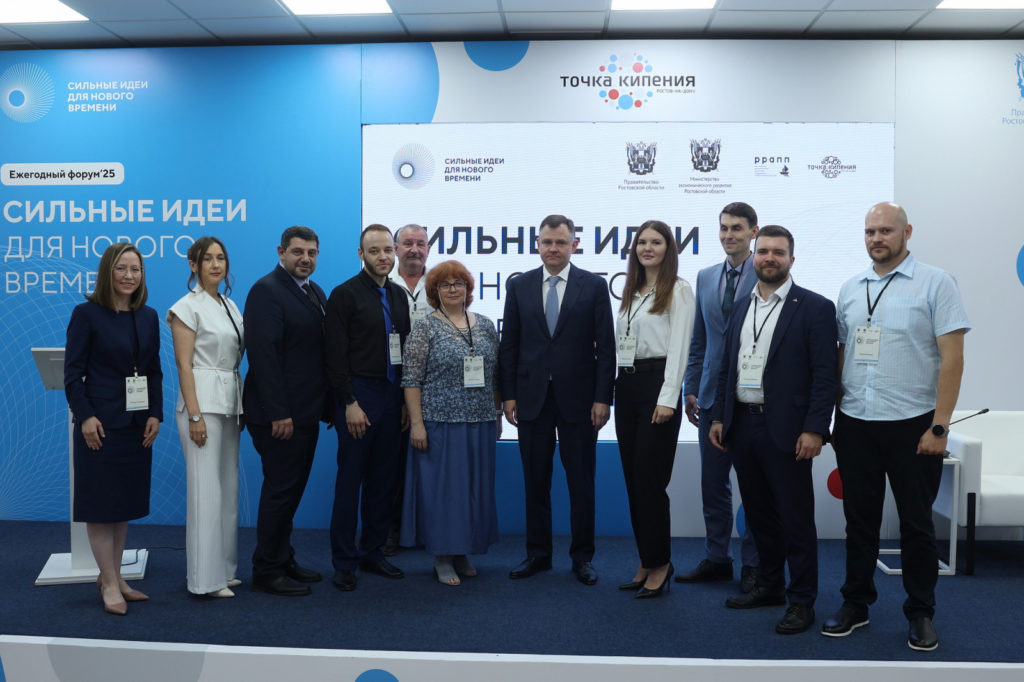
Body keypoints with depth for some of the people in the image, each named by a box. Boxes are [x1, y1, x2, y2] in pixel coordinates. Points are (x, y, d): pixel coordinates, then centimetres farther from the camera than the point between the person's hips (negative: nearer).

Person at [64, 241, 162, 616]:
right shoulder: (86, 314, -6)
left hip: (137, 423, 6)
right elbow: (73, 372, -8)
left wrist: (155, 414, 0)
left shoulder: (148, 316, 8)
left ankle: (111, 577, 23)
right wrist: (85, 416, -16)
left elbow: (154, 370, 10)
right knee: (100, 503, 1)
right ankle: (110, 584, 9)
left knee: (126, 501, 12)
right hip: (100, 423, -5)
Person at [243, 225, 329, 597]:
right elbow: (263, 355, -20)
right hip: (280, 413, -8)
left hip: (306, 412, 8)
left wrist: (326, 404, 10)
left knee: (291, 488, 16)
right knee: (281, 489, -1)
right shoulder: (266, 291, -12)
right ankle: (267, 572, 12)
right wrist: (278, 413, -23)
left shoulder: (315, 292, 14)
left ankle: (283, 561, 28)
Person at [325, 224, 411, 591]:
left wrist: (406, 401, 9)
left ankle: (372, 552, 23)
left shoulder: (399, 296, 13)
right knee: (350, 481, 1)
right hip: (359, 396, -6)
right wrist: (350, 403, -16)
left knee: (384, 481, 11)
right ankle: (344, 562, 10)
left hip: (392, 397, 6)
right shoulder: (345, 294, -6)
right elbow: (336, 355, -11)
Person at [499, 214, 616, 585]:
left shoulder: (594, 286, 0)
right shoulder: (519, 286, 6)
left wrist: (603, 398, -7)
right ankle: (538, 553, 22)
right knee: (535, 481, 9)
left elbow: (605, 346, -2)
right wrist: (508, 395, 1)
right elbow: (509, 345, 7)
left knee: (581, 482, 6)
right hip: (531, 397, 2)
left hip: (577, 398, -2)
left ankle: (582, 556, 19)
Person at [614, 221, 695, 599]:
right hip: (626, 386, 7)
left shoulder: (678, 290, -4)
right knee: (633, 479, 9)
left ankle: (660, 563, 10)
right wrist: (614, 389, 9)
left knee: (649, 480, -4)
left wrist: (667, 398, -18)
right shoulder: (631, 292, 17)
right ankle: (646, 562, 19)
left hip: (656, 384, -7)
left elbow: (678, 346, -11)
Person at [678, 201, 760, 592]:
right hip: (712, 397, 5)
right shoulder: (705, 277, 11)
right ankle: (716, 559, 25)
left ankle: (753, 564, 18)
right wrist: (691, 389, 10)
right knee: (713, 483, 12)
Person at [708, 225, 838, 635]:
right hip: (742, 427, 6)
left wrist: (814, 429, -16)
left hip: (786, 431, -6)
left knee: (796, 518, 2)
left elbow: (825, 375, -10)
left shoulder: (814, 308, -5)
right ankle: (769, 586, 30)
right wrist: (718, 418, 10)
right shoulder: (741, 308, 13)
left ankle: (802, 601, 14)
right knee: (759, 514, 16)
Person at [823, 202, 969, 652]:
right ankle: (856, 605, 26)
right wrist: (835, 417, 9)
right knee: (859, 519, 12)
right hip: (855, 424, 4)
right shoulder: (850, 289, 9)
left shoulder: (935, 283, -4)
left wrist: (939, 427, -13)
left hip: (912, 424, -4)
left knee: (916, 524, 7)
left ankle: (921, 614, 23)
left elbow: (952, 359, -8)